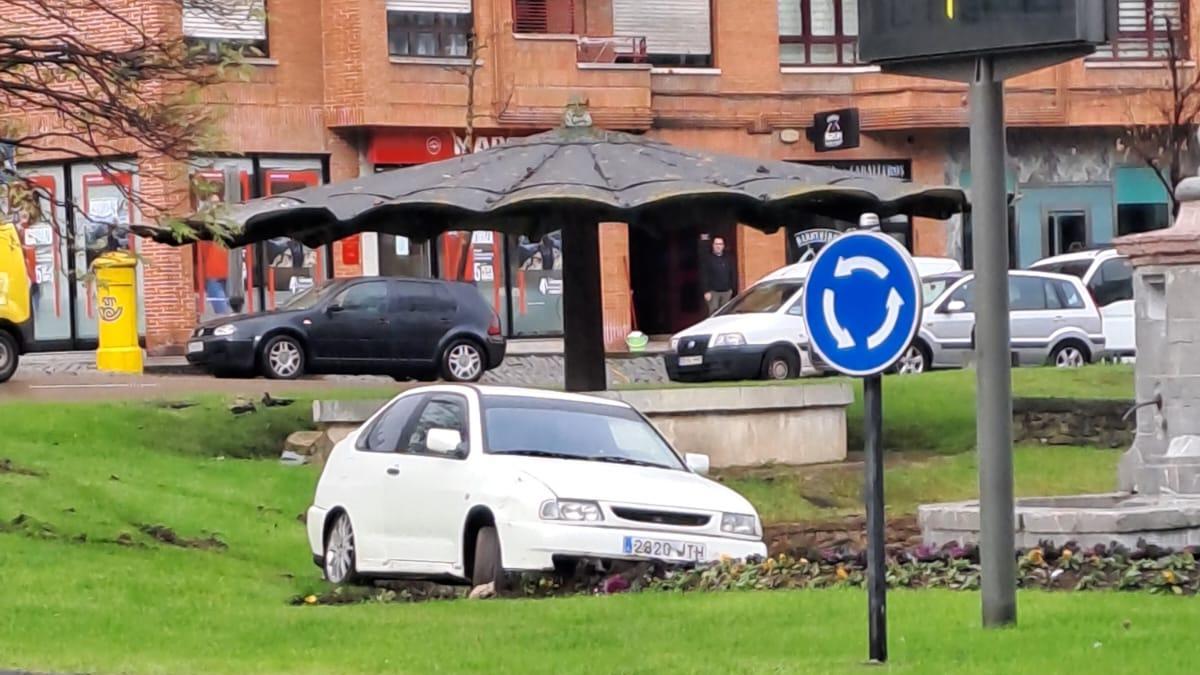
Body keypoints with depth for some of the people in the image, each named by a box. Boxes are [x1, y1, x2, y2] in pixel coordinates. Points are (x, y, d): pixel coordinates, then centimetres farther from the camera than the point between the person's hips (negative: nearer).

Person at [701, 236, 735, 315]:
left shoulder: (727, 259, 10)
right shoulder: (708, 259, -3)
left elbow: (731, 275, 14)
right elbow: (704, 277, -7)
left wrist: (731, 289, 9)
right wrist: (706, 291, -13)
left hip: (726, 292, 4)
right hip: (713, 292, -4)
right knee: (714, 314, -8)